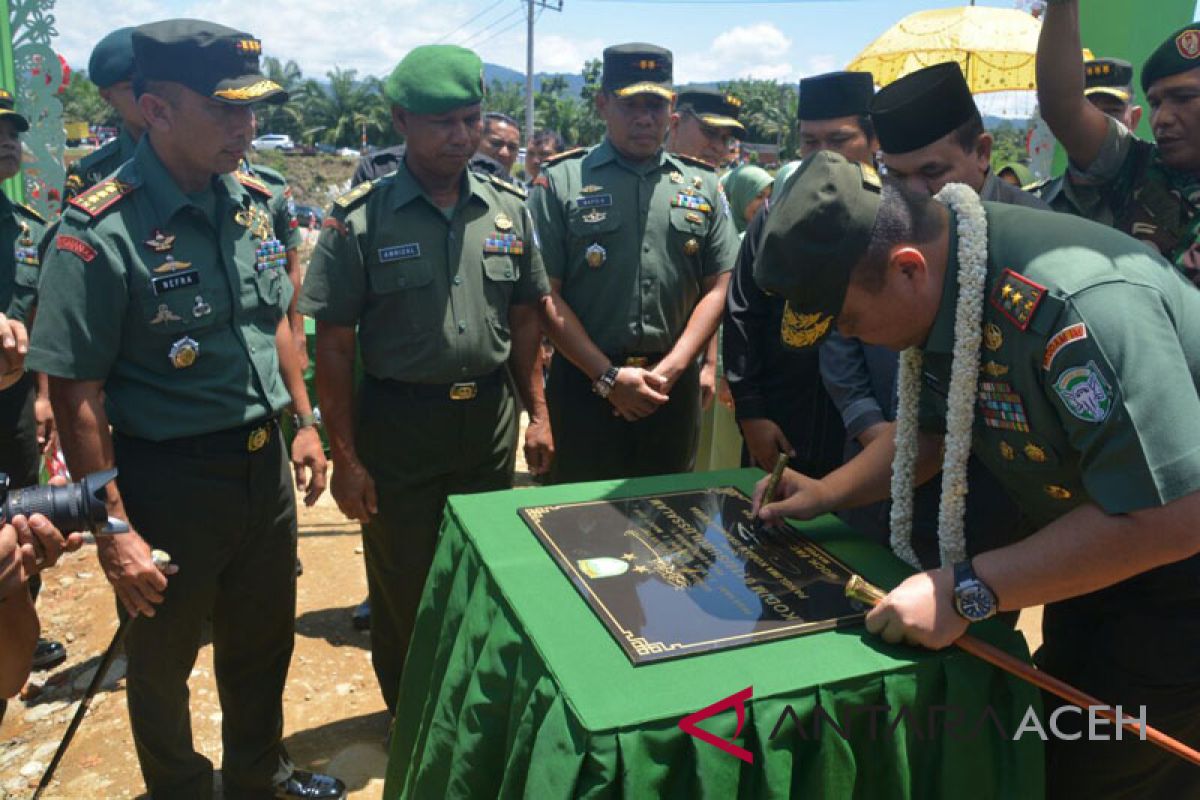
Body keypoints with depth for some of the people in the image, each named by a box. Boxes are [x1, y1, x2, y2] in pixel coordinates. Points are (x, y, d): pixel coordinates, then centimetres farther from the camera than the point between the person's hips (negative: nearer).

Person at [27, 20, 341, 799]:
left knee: (263, 640, 23)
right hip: (169, 479, -6)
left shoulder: (254, 201, 0)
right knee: (163, 659, 17)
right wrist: (114, 530, -17)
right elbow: (77, 398, -17)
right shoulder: (101, 233, -19)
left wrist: (305, 424, 10)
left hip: (265, 463, 6)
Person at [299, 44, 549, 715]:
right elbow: (334, 346, -7)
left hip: (491, 420, 4)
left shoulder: (509, 208, 2)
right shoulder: (361, 220, -9)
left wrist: (537, 410, 5)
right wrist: (346, 457, -9)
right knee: (403, 588, 11)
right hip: (398, 426, -3)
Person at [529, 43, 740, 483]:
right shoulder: (559, 181, -3)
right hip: (584, 381, -3)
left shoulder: (703, 185, 7)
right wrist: (608, 376, -12)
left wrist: (669, 370, -7)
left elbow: (717, 286, 4)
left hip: (675, 384, 3)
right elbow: (546, 295, -7)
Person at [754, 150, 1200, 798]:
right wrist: (828, 493, -3)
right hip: (1095, 540, 8)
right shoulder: (944, 288, -7)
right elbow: (937, 428, 8)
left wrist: (968, 591, -31)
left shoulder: (1076, 306, -36)